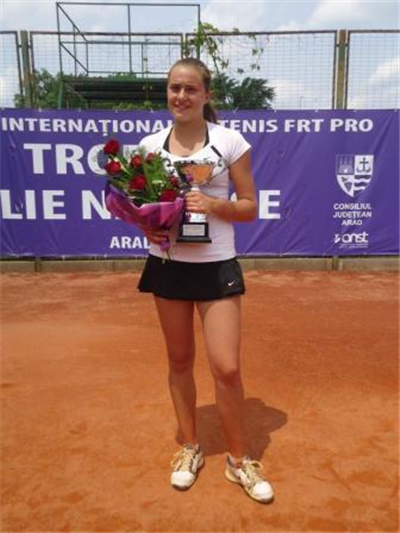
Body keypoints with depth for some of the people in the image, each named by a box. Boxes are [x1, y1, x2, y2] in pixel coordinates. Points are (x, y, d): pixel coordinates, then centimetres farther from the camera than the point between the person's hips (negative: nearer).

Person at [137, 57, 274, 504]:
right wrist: (146, 226, -11)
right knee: (179, 361, 12)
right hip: (167, 264, 3)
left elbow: (250, 207, -1)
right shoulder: (150, 144, 4)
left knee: (227, 369, -3)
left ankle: (238, 459, 22)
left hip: (216, 266, -2)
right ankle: (189, 447, 34)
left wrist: (214, 205, -20)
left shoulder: (230, 141, -3)